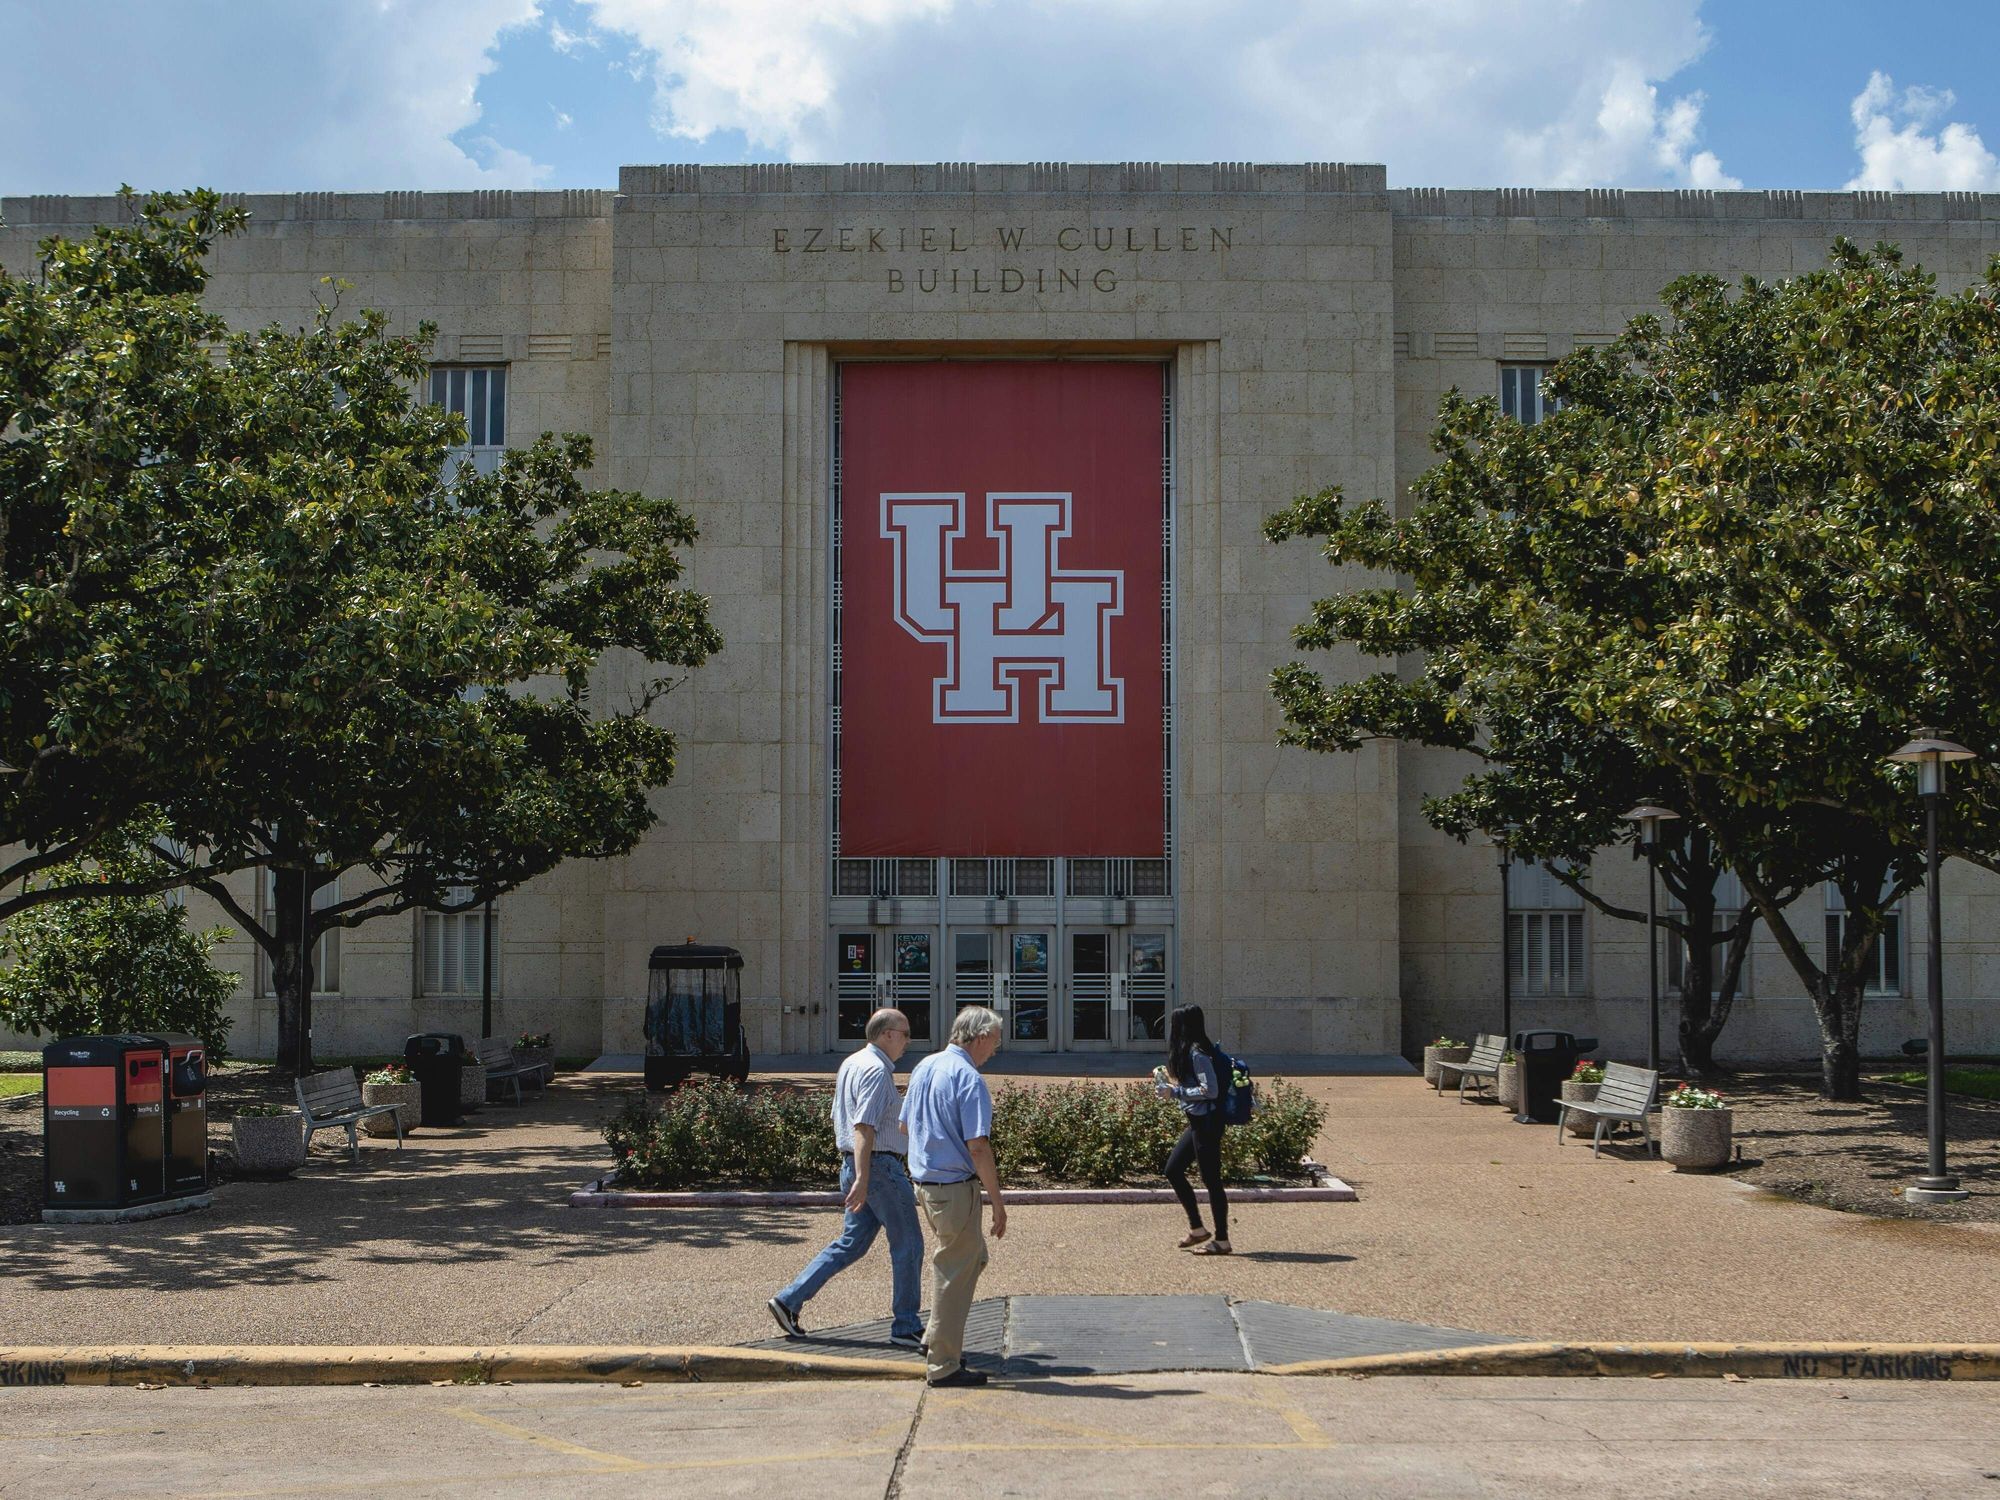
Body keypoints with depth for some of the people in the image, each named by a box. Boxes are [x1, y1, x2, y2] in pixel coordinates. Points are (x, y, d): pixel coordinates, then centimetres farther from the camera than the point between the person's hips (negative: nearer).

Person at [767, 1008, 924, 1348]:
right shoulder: (876, 1071, -16)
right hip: (880, 1166, -10)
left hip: (854, 1165, 10)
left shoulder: (851, 1065, 15)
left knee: (851, 1243, 13)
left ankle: (789, 1300, 9)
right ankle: (906, 1327, 7)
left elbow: (841, 1119, 23)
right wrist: (862, 1180, -30)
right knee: (907, 1246, 1)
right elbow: (864, 1128, -25)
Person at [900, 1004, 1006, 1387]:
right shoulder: (969, 1079, -18)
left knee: (974, 1256, 23)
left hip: (924, 1180, 9)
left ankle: (935, 1339, 27)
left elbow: (905, 1124, 20)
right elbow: (977, 1146, -22)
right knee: (955, 1272, 1)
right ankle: (943, 1365, 7)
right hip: (954, 1186, -9)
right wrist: (997, 1201, -17)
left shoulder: (924, 1067, 9)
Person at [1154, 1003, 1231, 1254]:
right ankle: (1197, 1229, 21)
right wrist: (1167, 1079, 13)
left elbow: (1211, 1090, -21)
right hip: (1198, 1122, 11)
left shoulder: (1198, 1053, -17)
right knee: (1173, 1169, 14)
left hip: (1207, 1122, -11)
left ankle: (1221, 1240, 5)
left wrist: (1176, 1092, -18)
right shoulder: (1188, 1052, 12)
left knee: (1210, 1178, -3)